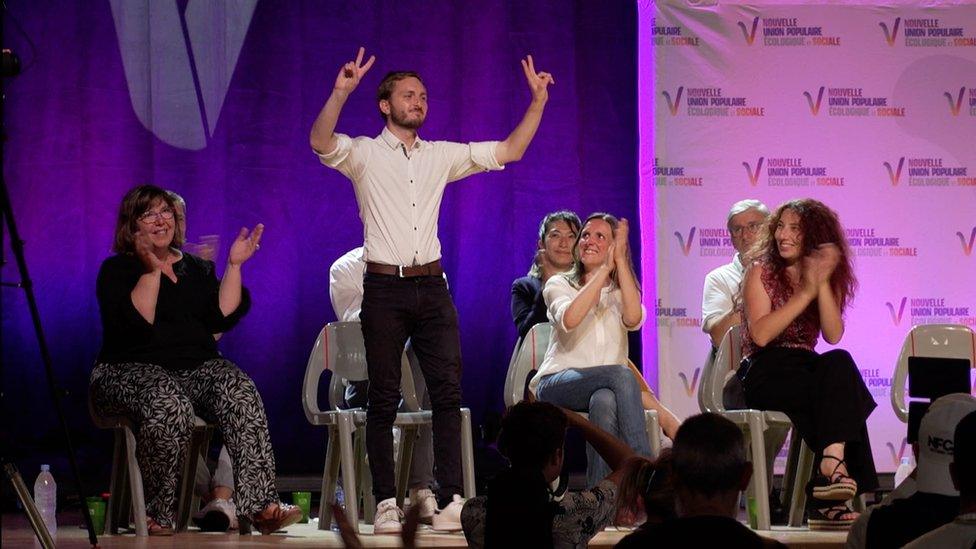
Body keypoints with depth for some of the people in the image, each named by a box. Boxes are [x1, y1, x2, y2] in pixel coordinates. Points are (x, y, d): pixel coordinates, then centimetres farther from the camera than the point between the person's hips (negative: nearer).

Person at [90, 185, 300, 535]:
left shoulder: (197, 268, 21)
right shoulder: (117, 270, 7)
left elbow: (222, 318, 5)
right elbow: (136, 325, -11)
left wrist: (234, 266, 2)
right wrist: (152, 272, -14)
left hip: (197, 367, 4)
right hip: (132, 371, -4)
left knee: (241, 393, -29)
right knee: (170, 404, -39)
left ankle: (260, 504, -40)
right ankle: (158, 513, -25)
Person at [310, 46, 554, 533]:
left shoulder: (441, 156, 13)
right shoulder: (364, 154, 2)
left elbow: (508, 151, 12)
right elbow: (320, 142, -19)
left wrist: (538, 101, 1)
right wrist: (340, 93, -34)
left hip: (431, 286, 4)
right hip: (384, 287, -3)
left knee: (448, 392, -5)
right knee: (384, 398, 0)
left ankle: (451, 502, -6)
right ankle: (386, 504, 3)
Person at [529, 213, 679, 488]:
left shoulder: (621, 291, 18)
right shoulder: (559, 284, 12)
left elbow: (633, 318, -10)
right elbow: (569, 319, -15)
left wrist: (620, 259, -8)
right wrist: (605, 269, -12)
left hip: (603, 389, 2)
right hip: (558, 383, -2)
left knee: (605, 402, -39)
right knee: (621, 374, -35)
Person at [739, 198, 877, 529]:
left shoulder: (831, 279, 15)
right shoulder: (761, 272, 5)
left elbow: (834, 335, -2)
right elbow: (761, 335, -11)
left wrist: (823, 285, -12)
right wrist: (806, 292, -13)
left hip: (807, 371, 3)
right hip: (765, 375, -3)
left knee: (840, 363, -32)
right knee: (840, 392, -29)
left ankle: (832, 466, -38)